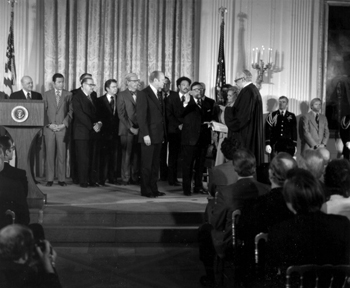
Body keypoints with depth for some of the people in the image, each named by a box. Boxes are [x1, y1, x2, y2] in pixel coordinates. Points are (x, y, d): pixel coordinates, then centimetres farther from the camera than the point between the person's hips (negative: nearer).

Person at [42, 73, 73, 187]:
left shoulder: (68, 95, 6)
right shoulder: (46, 95, 9)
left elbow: (70, 111, 3)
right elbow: (43, 111, 6)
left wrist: (64, 124, -7)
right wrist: (49, 124, -5)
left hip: (63, 129, 0)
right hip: (49, 129, 0)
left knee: (62, 155, -1)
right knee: (50, 154, 0)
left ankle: (61, 179, 4)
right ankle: (49, 179, 4)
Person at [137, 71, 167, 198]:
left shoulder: (159, 94, 15)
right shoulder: (144, 94, -11)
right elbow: (140, 115, -15)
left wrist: (163, 132, 11)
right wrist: (145, 134, -19)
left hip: (158, 135, 8)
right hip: (149, 136, -8)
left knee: (155, 164, 11)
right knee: (147, 165, 0)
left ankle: (153, 189, 17)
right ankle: (146, 190, 6)